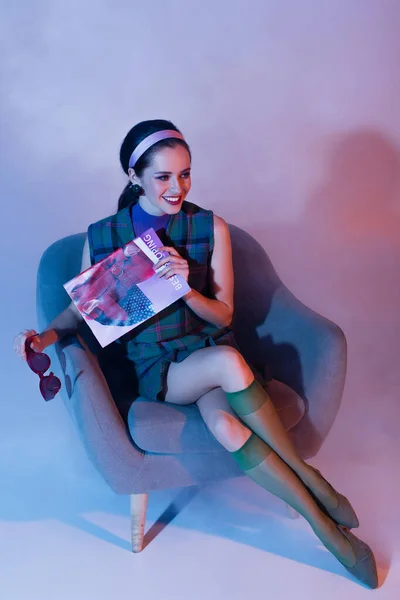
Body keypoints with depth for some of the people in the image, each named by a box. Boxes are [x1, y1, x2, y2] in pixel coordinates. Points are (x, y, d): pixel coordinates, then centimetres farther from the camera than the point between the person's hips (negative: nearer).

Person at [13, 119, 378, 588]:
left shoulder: (211, 228, -3)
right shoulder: (102, 236, -3)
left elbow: (222, 315, -2)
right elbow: (82, 308, 7)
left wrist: (187, 288, -22)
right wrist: (49, 335, -13)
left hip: (209, 347, 1)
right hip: (154, 365, -1)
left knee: (224, 424, -35)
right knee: (228, 363, -36)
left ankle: (325, 525, -13)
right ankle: (309, 477, -18)